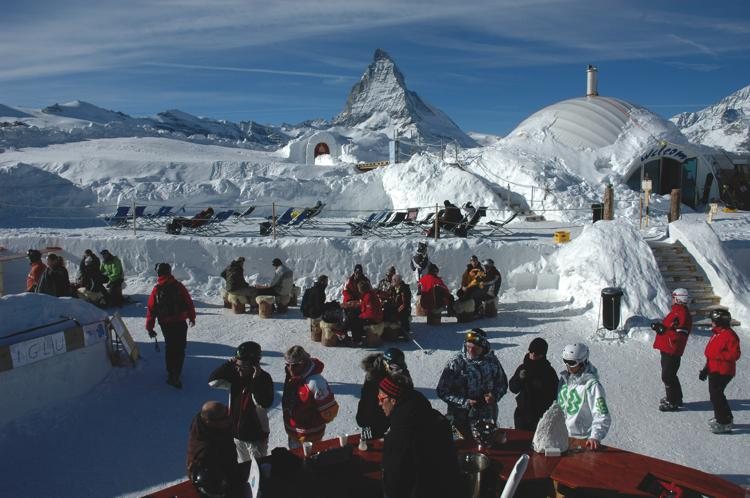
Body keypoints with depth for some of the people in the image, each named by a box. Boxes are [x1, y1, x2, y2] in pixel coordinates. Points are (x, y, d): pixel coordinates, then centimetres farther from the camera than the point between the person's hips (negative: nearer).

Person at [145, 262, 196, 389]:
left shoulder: (156, 290, -2)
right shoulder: (178, 286, -6)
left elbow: (151, 310, 1)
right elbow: (189, 302, -1)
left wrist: (150, 328, 10)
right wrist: (192, 317, 14)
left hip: (165, 324, 2)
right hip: (180, 323, -2)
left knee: (169, 347, 19)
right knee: (180, 349, 3)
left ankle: (171, 373, 27)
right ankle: (175, 377, -5)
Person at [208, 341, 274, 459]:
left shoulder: (264, 378, -20)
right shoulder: (235, 375, -6)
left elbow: (264, 403, -30)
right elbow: (212, 381, -10)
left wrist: (255, 381, -36)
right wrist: (228, 365, -17)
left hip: (256, 435, -5)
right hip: (236, 432, 5)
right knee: (242, 467, 24)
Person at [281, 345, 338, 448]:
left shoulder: (315, 382, -31)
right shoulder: (291, 376, -5)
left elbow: (330, 410, -25)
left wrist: (314, 423, -12)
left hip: (309, 436, -8)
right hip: (292, 431, 8)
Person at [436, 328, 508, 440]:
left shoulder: (492, 361, -2)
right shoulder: (455, 363, -12)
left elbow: (503, 384, 12)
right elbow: (442, 391, -9)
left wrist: (495, 395, -9)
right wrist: (464, 402, -20)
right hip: (461, 419, -3)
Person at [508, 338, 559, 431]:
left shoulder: (549, 372, -3)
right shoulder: (522, 368, 5)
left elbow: (554, 395, -5)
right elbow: (512, 388, 2)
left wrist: (541, 386, -20)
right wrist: (519, 378, -15)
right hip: (522, 413, 3)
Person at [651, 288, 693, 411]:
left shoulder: (682, 314, -20)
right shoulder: (677, 311, 13)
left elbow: (678, 336, -26)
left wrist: (663, 330, -24)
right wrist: (660, 326, 2)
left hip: (672, 351, -11)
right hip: (667, 349, 11)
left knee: (667, 376, -3)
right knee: (670, 375, 22)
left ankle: (672, 403, 7)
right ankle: (676, 398, 36)